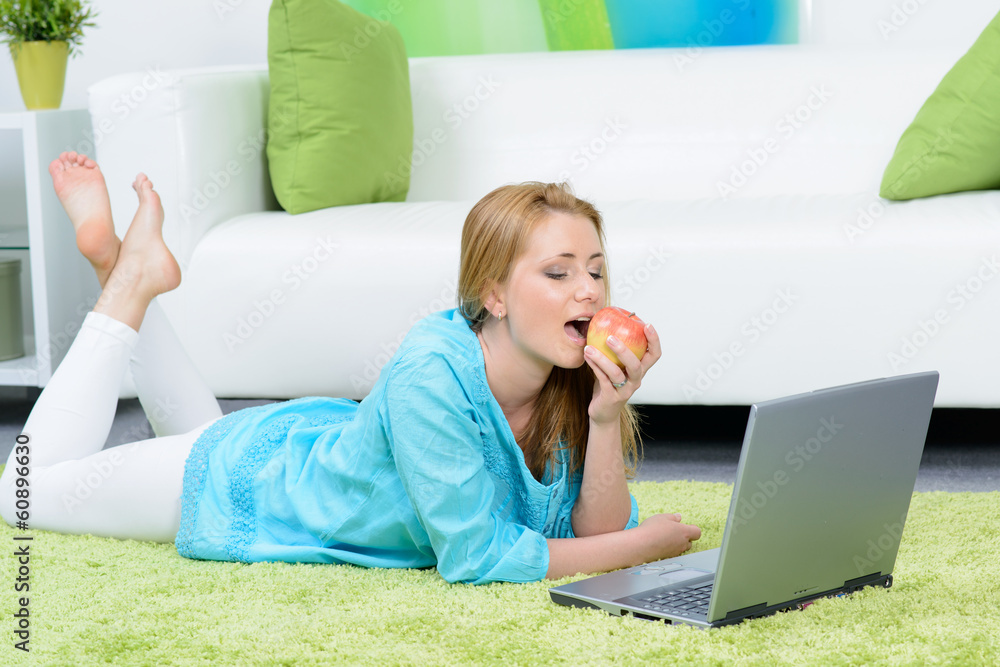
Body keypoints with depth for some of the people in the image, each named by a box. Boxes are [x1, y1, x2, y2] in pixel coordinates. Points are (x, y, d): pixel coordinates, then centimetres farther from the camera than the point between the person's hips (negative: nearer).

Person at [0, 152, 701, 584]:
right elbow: (475, 556, -39)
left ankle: (127, 266, 35)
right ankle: (133, 278, 18)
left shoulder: (574, 379, -24)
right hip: (246, 479, -5)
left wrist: (607, 417, -39)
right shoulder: (432, 376, -42)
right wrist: (645, 545, -32)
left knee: (201, 432, 38)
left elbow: (596, 532, -22)